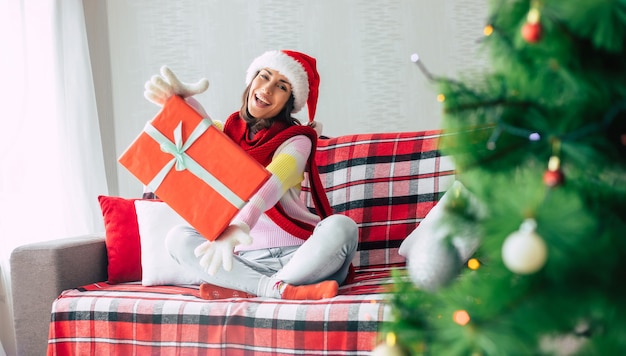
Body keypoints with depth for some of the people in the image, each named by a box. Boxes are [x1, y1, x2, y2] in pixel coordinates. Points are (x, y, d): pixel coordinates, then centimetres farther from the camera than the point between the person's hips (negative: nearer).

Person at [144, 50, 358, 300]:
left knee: (341, 227, -31)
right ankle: (281, 289, -32)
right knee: (178, 237, -18)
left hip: (296, 255, -3)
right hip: (245, 258, 3)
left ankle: (239, 287, -28)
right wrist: (178, 97, -38)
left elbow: (270, 186, -25)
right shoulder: (228, 131, 11)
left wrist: (238, 226, -46)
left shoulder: (296, 141, -3)